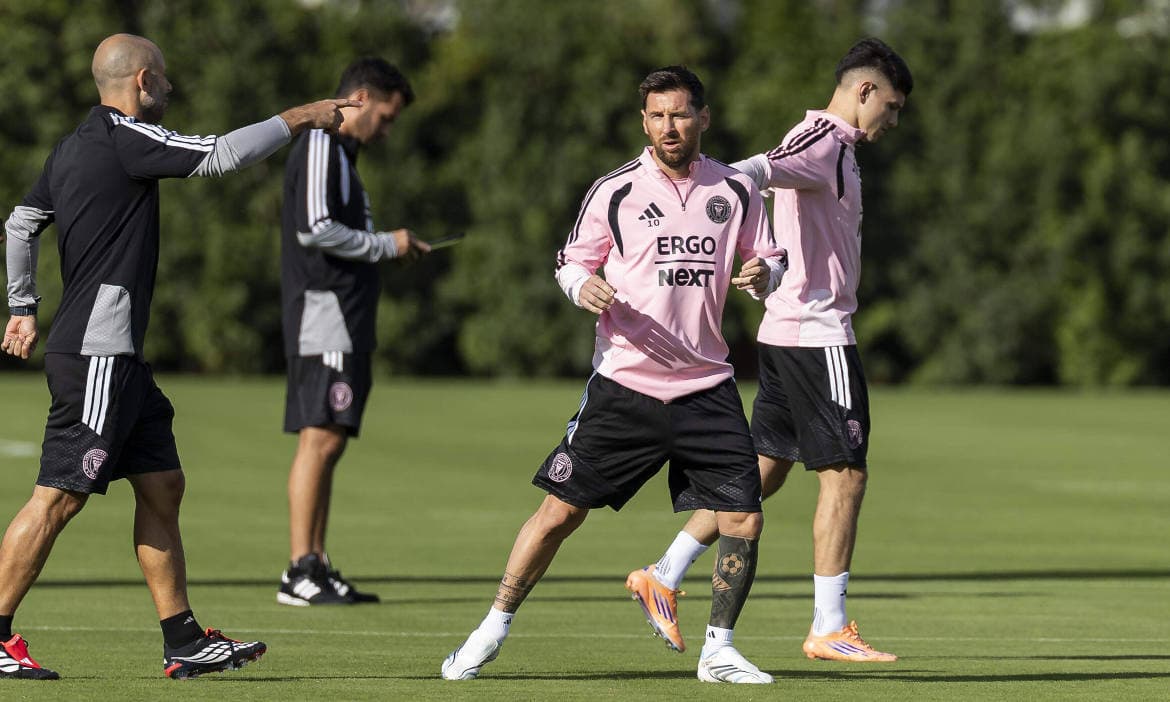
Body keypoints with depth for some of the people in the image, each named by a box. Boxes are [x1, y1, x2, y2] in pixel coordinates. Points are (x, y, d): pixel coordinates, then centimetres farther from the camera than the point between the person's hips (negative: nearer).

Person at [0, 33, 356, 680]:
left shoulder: (73, 148, 15)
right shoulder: (125, 138, -13)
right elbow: (224, 155, -16)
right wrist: (299, 118, -4)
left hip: (117, 359, 10)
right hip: (96, 355, -10)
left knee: (162, 488, 10)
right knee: (59, 497, -8)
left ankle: (184, 643, 12)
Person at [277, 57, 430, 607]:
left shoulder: (340, 151, 23)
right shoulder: (319, 145, -9)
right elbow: (314, 229, -19)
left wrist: (392, 249, 12)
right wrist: (386, 244, -9)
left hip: (343, 322, 11)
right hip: (322, 314, -11)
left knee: (329, 442, 9)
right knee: (320, 437, -13)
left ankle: (317, 569, 10)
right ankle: (299, 572, -15)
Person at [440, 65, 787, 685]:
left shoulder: (736, 192, 5)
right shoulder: (614, 192, -1)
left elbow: (769, 257, 15)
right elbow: (572, 258, 7)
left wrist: (762, 273, -8)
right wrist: (583, 286, -16)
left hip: (706, 389, 2)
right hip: (624, 384, -2)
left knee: (743, 519, -5)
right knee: (562, 510, -4)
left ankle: (718, 650, 12)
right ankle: (492, 631, 10)